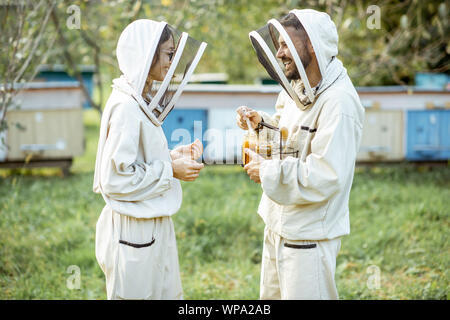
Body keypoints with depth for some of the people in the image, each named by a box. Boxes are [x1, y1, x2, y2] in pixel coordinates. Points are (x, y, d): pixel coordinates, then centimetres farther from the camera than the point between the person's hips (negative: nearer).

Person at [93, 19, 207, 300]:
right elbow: (115, 178, -22)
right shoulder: (125, 108, -19)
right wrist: (170, 170, -17)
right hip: (134, 232, -10)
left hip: (154, 226, 10)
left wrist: (174, 156, 3)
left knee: (168, 293, 15)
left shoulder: (141, 103, 11)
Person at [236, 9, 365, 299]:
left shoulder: (339, 103, -24)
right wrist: (261, 124, 4)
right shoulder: (299, 88, 6)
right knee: (271, 296, 22)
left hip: (308, 237, -9)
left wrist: (267, 172, -21)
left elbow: (325, 177, -29)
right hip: (279, 224, 10)